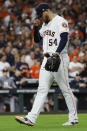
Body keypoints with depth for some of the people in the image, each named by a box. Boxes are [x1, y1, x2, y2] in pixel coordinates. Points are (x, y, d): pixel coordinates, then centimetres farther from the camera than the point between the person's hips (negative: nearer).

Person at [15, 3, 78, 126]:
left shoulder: (61, 21, -8)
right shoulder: (45, 24, 19)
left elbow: (64, 39, -19)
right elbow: (37, 39, 23)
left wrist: (57, 53, -31)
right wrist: (36, 27, 7)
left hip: (59, 58, -8)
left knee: (65, 89, -2)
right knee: (42, 89, 1)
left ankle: (74, 118, 7)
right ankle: (31, 118, -6)